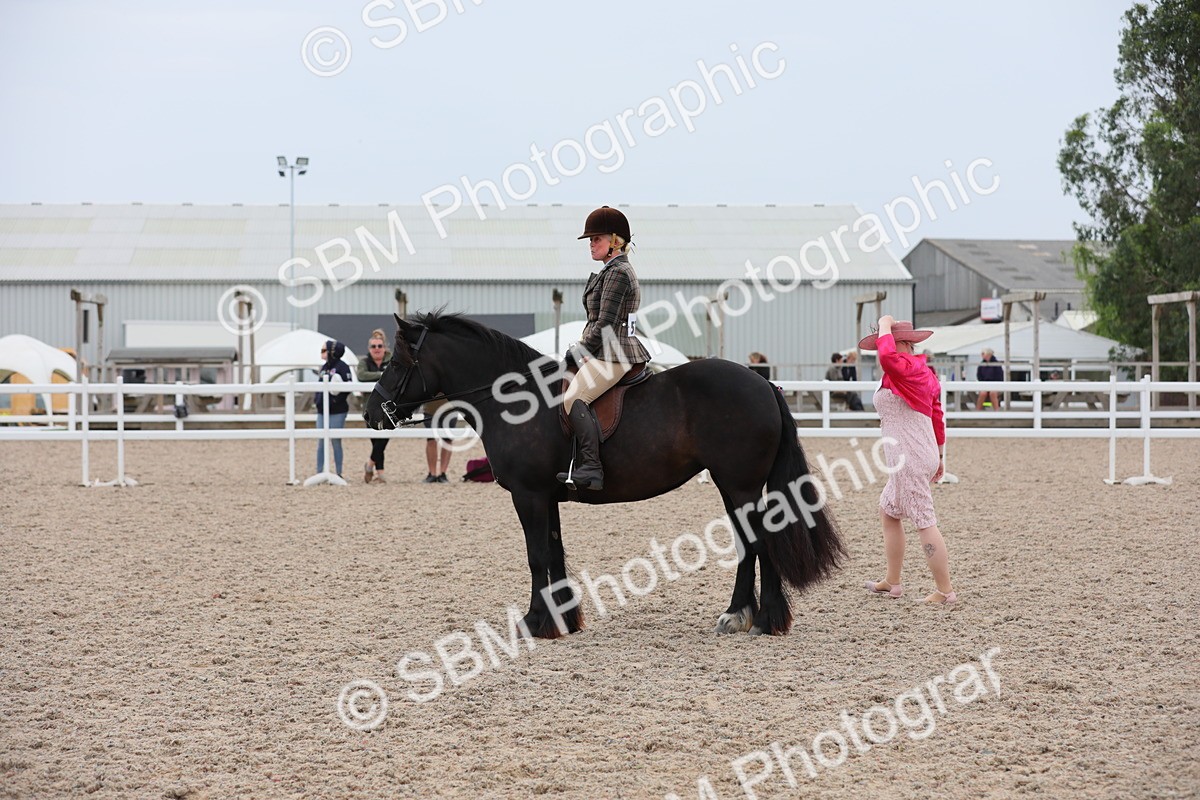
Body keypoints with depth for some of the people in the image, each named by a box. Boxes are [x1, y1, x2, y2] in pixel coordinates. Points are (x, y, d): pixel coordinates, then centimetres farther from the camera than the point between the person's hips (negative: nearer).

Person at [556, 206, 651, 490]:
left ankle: (590, 467, -34)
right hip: (608, 352, 12)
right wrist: (579, 350, 17)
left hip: (613, 354, -12)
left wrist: (579, 353, -10)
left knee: (574, 398, -25)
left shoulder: (616, 273, -12)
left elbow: (605, 324, -17)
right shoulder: (614, 270, 21)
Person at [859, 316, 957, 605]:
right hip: (924, 454, 11)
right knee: (888, 512, 22)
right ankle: (892, 583, 29)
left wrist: (885, 327, -22)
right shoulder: (925, 372, 15)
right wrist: (938, 455, 28)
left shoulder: (906, 368, -16)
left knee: (924, 522, -7)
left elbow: (887, 356, -40)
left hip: (909, 459, -11)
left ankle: (946, 591, -4)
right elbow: (937, 418, 21)